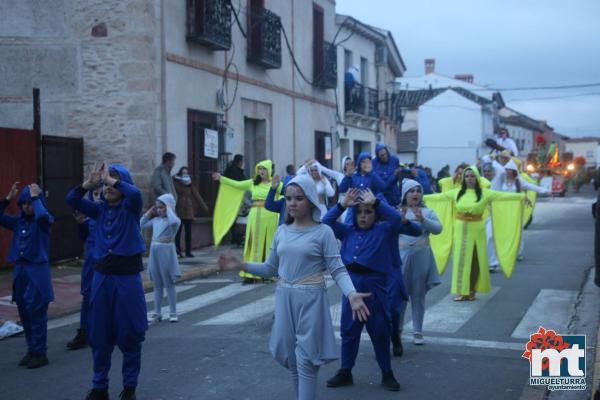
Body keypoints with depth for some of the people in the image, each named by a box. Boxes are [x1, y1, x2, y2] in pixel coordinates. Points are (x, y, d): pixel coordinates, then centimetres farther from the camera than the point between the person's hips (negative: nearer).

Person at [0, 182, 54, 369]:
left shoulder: (43, 221, -7)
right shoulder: (18, 221, 10)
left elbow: (43, 215, -30)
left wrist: (35, 197, -16)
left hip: (37, 270, -6)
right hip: (20, 269, 6)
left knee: (37, 313, -3)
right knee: (24, 313, 11)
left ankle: (40, 353, 5)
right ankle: (31, 350, 23)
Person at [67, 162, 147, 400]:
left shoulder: (130, 208, -5)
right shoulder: (100, 210, 7)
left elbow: (136, 193, -27)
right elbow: (71, 200, -4)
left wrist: (112, 179, -20)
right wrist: (90, 183, -16)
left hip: (127, 278, -4)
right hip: (102, 276, 4)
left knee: (130, 335, 3)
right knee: (99, 335, 10)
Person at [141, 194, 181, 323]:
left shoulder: (173, 220, -10)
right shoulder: (155, 220, 8)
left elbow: (174, 221, -35)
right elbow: (141, 225, 16)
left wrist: (169, 210, -19)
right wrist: (149, 212, 9)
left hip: (166, 252, -6)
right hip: (154, 252, 6)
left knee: (169, 284, 2)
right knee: (157, 285, 12)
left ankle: (173, 313, 11)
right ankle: (157, 313, 20)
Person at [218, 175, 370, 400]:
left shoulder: (323, 232, -8)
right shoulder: (282, 231, 7)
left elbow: (337, 270, -12)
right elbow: (271, 269, 12)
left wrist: (351, 294, -29)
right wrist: (241, 266, -1)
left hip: (310, 299, -5)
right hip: (284, 298, 5)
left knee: (305, 358, -3)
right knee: (290, 356, 12)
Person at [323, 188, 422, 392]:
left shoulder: (383, 229, 2)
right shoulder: (348, 231, 9)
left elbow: (398, 219, -13)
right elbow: (325, 222, 4)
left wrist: (376, 202, -13)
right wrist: (343, 204, -4)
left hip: (374, 284, -3)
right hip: (351, 282, 3)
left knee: (380, 330, 7)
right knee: (348, 329, 11)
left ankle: (387, 373, 21)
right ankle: (345, 372, 23)